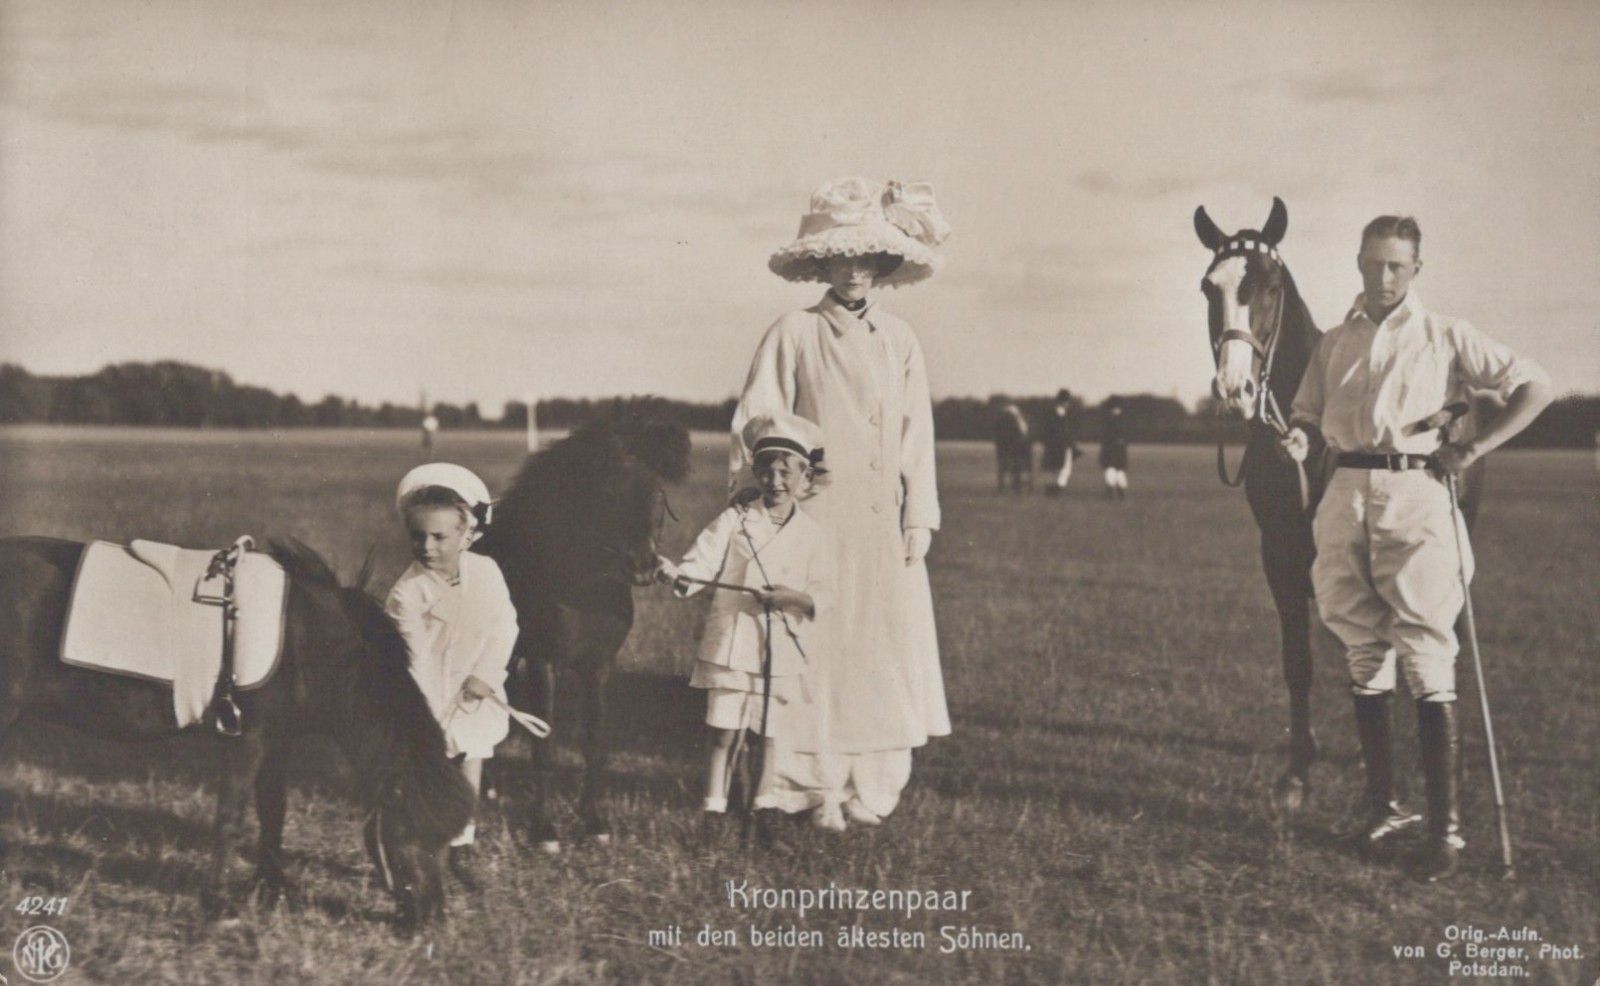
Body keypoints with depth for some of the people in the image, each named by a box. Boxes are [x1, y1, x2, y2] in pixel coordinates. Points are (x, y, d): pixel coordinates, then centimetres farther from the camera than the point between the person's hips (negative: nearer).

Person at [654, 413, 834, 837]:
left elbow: (823, 593, 0)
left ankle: (765, 803, 25)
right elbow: (702, 564, -10)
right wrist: (676, 575, -31)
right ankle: (714, 807, 11)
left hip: (782, 649, 2)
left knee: (770, 732, 11)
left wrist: (795, 597, -19)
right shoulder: (735, 521, -2)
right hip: (731, 644, -1)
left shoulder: (812, 534, 3)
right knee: (725, 731, 2)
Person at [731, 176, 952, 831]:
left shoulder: (899, 342, 10)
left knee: (887, 648, 2)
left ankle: (872, 789, 10)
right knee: (816, 650, -2)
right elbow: (754, 431, 0)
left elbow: (917, 437, 10)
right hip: (814, 523, -3)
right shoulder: (793, 335, -1)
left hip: (884, 528, 4)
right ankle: (821, 790, 4)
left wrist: (920, 517, 4)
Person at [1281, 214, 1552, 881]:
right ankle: (1383, 804, 19)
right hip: (1347, 495, 4)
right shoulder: (1333, 344, 16)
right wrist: (1299, 439, -6)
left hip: (1415, 496, -4)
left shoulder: (1445, 337, 5)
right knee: (1364, 658, 9)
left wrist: (1476, 449, -5)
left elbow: (1534, 386, 4)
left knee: (1427, 661, -8)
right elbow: (1310, 415, 17)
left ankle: (1444, 826, -5)